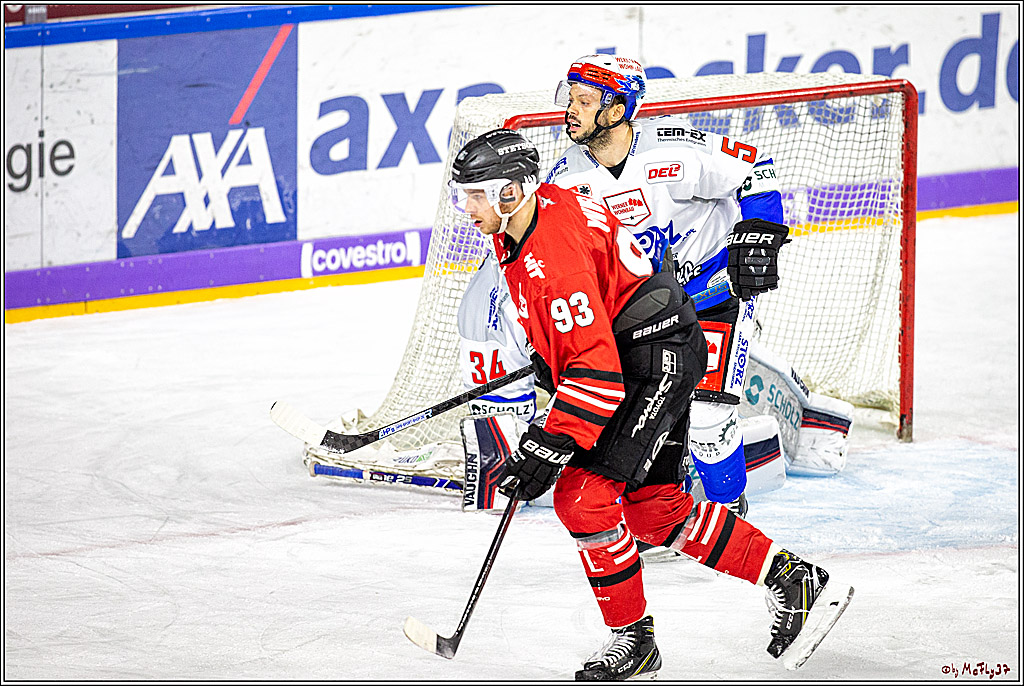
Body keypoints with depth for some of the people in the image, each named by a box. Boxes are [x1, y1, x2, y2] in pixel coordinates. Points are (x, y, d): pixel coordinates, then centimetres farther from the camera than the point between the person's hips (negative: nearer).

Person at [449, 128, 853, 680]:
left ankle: (632, 638, -1)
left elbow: (597, 366, -31)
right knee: (649, 505, 11)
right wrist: (549, 357, 23)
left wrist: (549, 447, -28)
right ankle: (795, 581, 18)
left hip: (656, 352, -11)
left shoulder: (556, 250, -28)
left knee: (583, 495, -15)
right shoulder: (514, 228, 2)